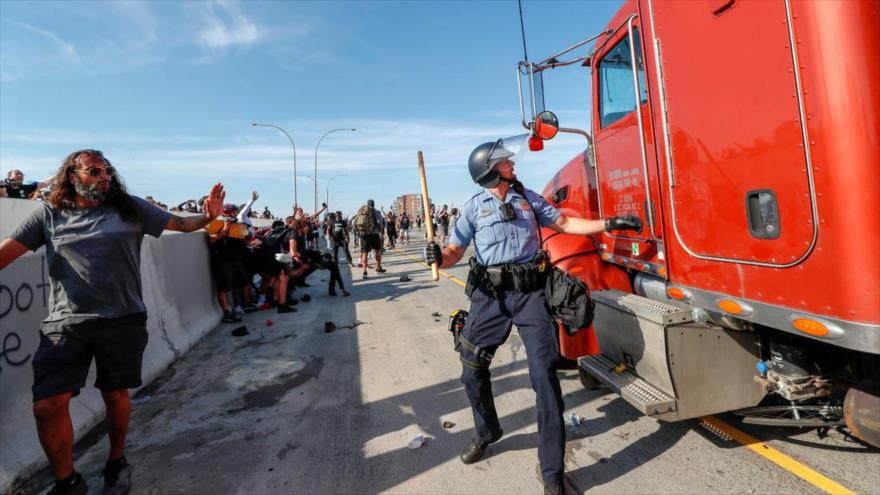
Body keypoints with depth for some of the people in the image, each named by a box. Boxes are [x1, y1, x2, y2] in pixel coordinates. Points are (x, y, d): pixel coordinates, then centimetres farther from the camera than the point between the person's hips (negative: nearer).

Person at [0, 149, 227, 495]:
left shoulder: (130, 208, 4)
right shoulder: (49, 214, 5)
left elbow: (181, 224, 2)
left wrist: (208, 216, -18)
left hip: (123, 320, 0)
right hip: (65, 322, 0)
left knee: (115, 394, 13)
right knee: (47, 405, -4)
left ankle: (116, 462, 38)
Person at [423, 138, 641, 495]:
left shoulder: (528, 198, 12)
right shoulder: (474, 207, 4)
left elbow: (565, 224, 17)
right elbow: (455, 252, 2)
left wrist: (609, 224, 12)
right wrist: (438, 257, -21)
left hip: (530, 292, 1)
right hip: (490, 295, 0)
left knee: (544, 375, -5)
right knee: (472, 370, 8)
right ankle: (487, 432, 39)